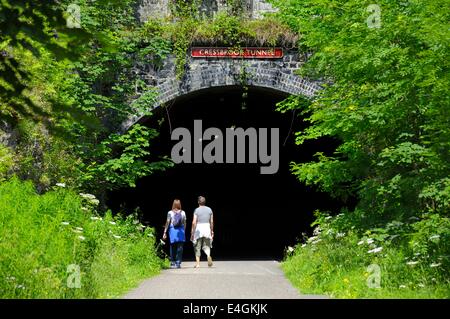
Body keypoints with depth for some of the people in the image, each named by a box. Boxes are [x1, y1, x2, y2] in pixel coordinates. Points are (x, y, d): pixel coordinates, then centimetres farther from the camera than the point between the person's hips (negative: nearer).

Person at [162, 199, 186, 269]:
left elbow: (167, 223, -2)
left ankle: (173, 263, 9)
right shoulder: (183, 213, 3)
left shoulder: (170, 213, -1)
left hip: (172, 230, 0)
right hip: (181, 231, 0)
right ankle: (178, 262, -2)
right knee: (180, 248, 3)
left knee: (173, 247, 8)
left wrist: (165, 232, 2)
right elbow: (184, 223, 5)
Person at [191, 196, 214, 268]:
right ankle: (208, 256, -19)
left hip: (198, 229, -3)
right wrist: (212, 231, 15)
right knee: (206, 246, 12)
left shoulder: (197, 210, -6)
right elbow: (211, 222, 6)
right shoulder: (209, 210, 5)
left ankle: (197, 263, 7)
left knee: (197, 247, 8)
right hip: (207, 228, 3)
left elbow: (194, 222, -10)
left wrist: (192, 232, -5)